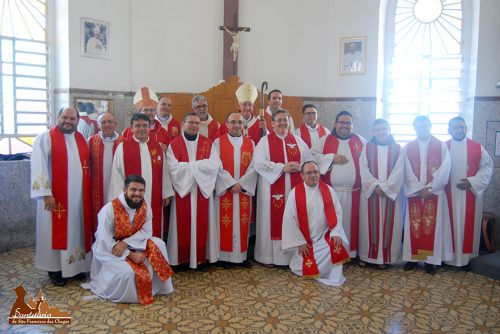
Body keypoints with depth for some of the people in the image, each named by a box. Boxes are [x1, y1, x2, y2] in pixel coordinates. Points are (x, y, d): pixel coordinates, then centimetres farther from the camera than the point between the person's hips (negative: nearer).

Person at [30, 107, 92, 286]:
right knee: (57, 232, 3)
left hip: (79, 196, 5)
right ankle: (55, 270, 15)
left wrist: (88, 191, 8)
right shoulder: (45, 138, -6)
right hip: (55, 196, -5)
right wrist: (46, 194, -19)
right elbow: (39, 167, -13)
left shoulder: (81, 139, 10)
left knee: (76, 230, 11)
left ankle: (76, 265, 23)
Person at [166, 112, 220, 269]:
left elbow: (213, 166, -8)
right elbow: (174, 169, -12)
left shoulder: (208, 143, 5)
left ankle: (201, 258, 18)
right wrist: (199, 165, -10)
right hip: (182, 191, -1)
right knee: (183, 226, 4)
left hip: (203, 190, 2)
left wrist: (189, 165, -11)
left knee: (202, 226, 6)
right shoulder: (174, 145, 0)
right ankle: (182, 258, 15)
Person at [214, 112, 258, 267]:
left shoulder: (250, 143, 8)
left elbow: (253, 167, 0)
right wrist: (231, 184, -15)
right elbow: (217, 167, -7)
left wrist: (241, 184, -12)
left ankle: (242, 255, 16)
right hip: (224, 189, -2)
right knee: (226, 223, 1)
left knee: (243, 223, 6)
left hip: (244, 190, 2)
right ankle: (226, 256, 10)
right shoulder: (218, 142, 1)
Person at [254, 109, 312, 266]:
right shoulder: (264, 141, 0)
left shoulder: (298, 141, 11)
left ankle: (293, 255, 18)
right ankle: (269, 256, 12)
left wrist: (299, 168, -12)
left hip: (294, 189, 3)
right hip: (272, 189, -3)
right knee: (273, 221, 1)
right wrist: (283, 167, -16)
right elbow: (259, 163, -13)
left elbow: (310, 162, 10)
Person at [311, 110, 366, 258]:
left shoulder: (360, 141, 9)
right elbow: (311, 156, -4)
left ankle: (350, 253, 19)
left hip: (352, 192, 1)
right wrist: (332, 158, -12)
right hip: (330, 191, -1)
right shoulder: (325, 140, 4)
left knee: (350, 222, 7)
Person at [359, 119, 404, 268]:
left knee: (389, 224, 3)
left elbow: (399, 171, -5)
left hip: (391, 192, 0)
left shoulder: (397, 148, 4)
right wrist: (376, 185, -15)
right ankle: (367, 255, 12)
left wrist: (385, 187, -15)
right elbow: (363, 169, -4)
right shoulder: (367, 148, 5)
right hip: (370, 192, 0)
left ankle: (385, 256, 11)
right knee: (370, 223, 3)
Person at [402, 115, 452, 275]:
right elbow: (408, 172, -1)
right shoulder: (407, 148, 6)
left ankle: (430, 259, 8)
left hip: (434, 192, -1)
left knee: (432, 225, 1)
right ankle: (413, 257, 11)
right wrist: (419, 189, -11)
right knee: (414, 225, 3)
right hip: (414, 193, 1)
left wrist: (429, 188, -13)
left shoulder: (441, 146, 2)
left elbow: (444, 170, -7)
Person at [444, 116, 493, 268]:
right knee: (449, 225, 5)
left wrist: (472, 182, -12)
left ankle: (466, 257, 16)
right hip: (448, 195, 0)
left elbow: (487, 166, 0)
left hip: (470, 194, 0)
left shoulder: (477, 147, 1)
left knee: (468, 225, 5)